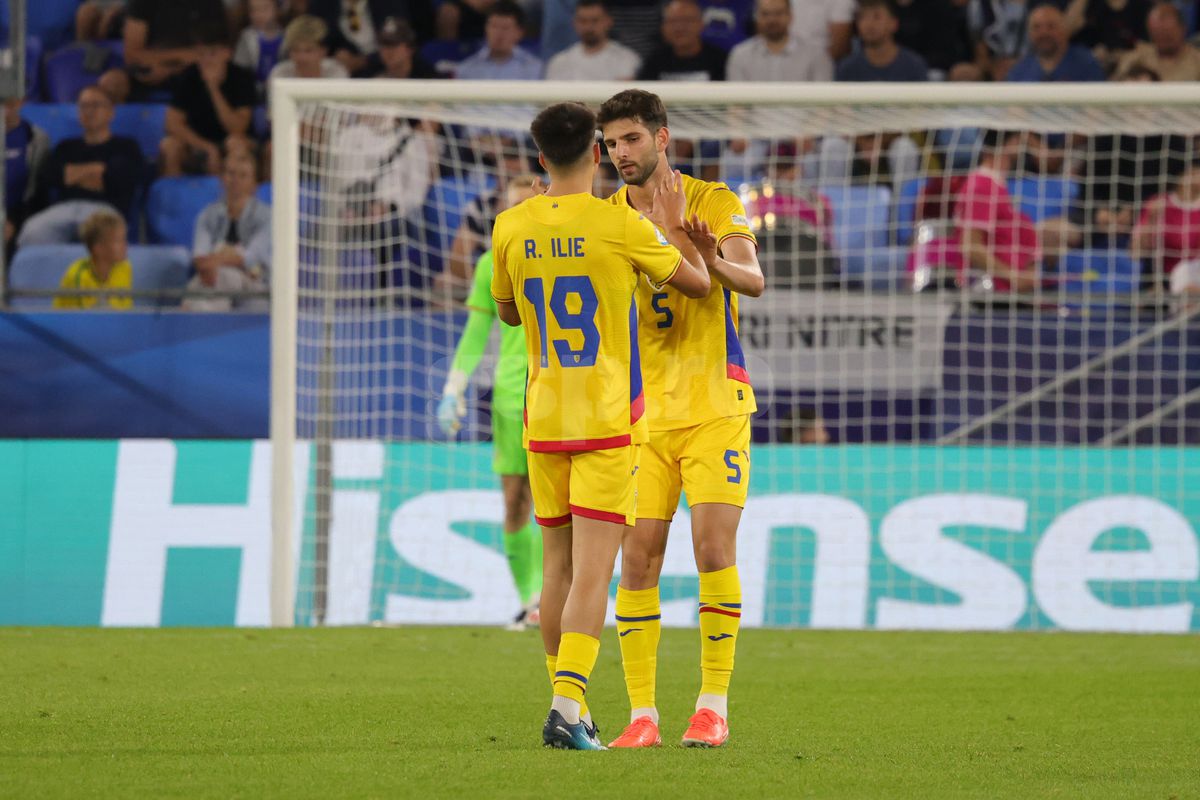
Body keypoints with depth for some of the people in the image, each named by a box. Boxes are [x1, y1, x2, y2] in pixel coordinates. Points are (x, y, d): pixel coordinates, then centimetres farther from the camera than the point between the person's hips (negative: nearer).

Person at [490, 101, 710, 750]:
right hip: (609, 421, -4)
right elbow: (698, 283, 2)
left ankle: (567, 703, 18)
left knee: (557, 567, 13)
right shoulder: (621, 225, -10)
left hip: (543, 421, 4)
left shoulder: (512, 228, 1)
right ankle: (567, 704, -20)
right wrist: (674, 228, 18)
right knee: (592, 571, -8)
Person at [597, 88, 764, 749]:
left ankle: (713, 705, -2)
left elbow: (752, 279, -18)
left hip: (714, 404, -3)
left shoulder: (714, 203, -3)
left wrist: (715, 262, -39)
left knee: (714, 549, -10)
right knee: (637, 558, -4)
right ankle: (642, 713, 0)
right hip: (640, 414, 3)